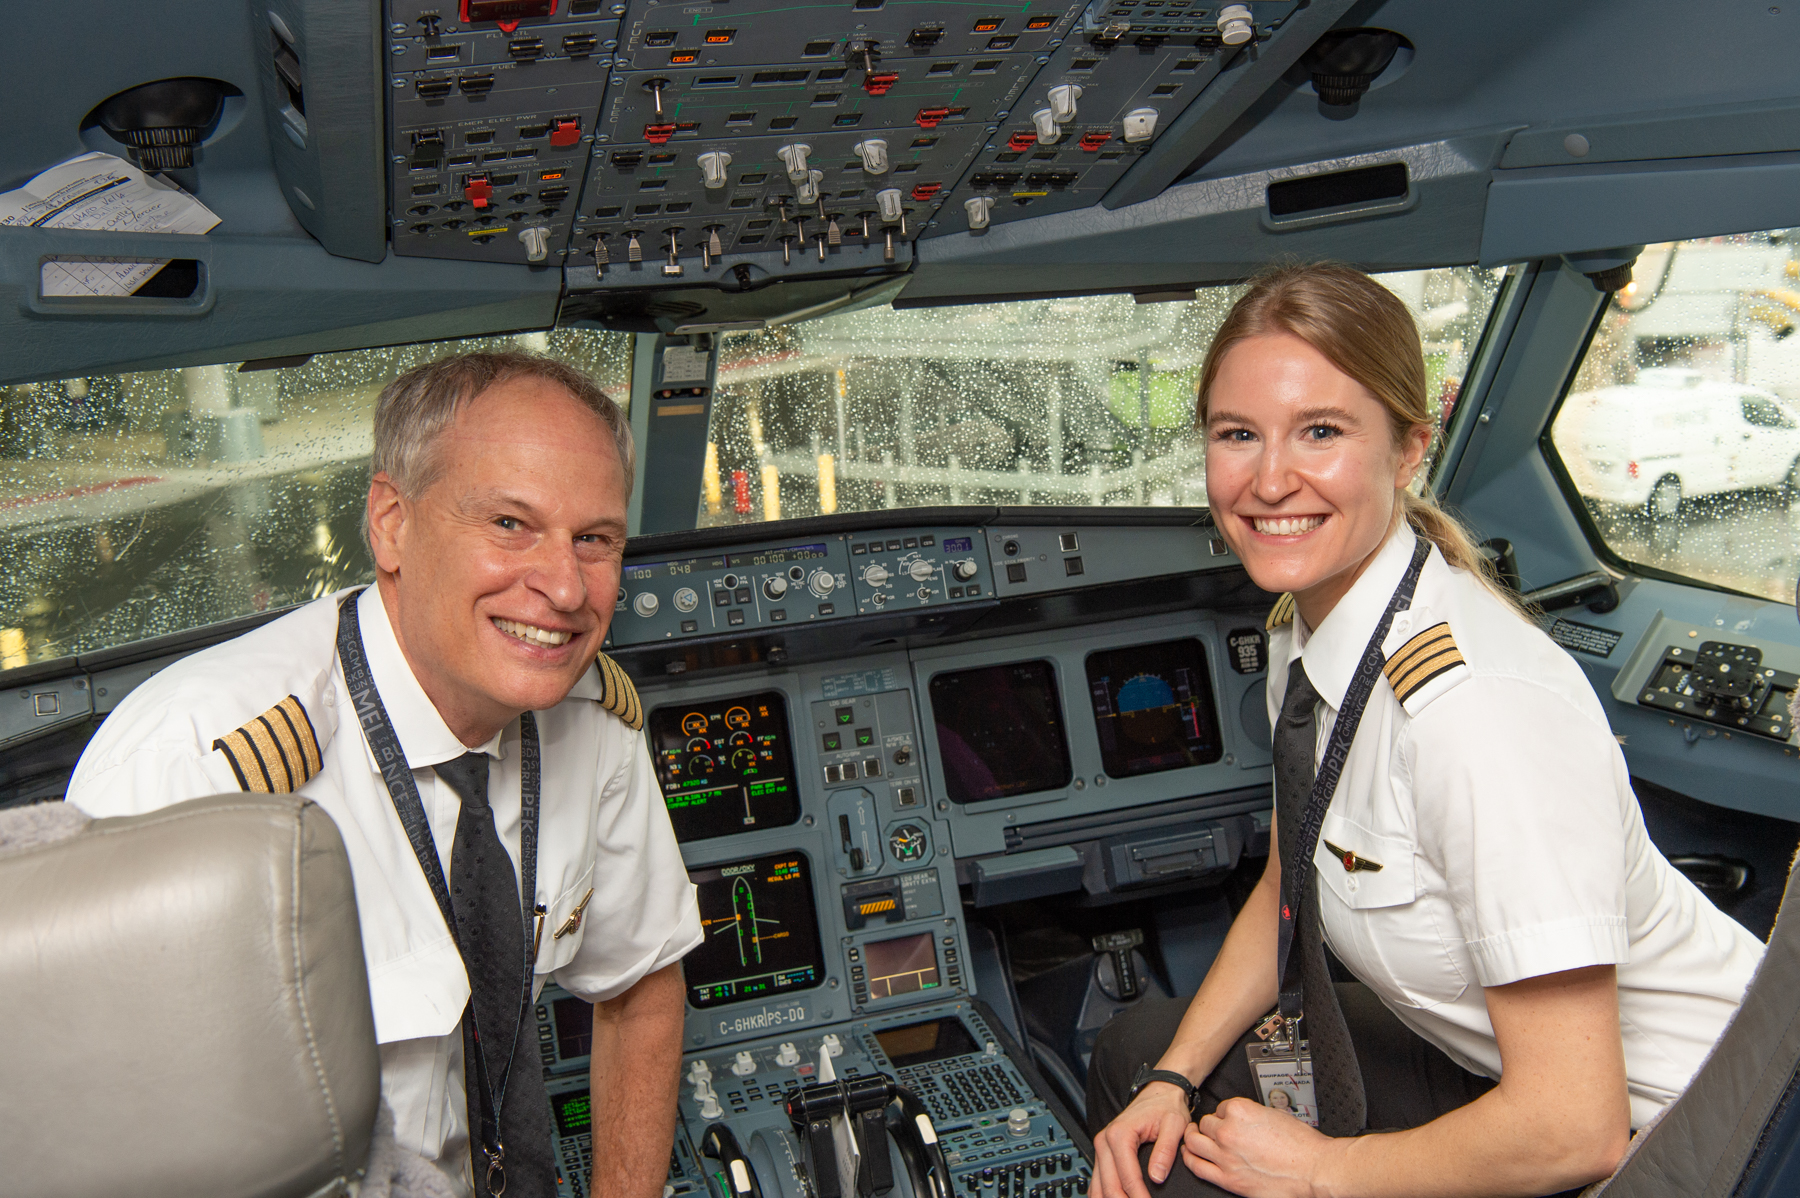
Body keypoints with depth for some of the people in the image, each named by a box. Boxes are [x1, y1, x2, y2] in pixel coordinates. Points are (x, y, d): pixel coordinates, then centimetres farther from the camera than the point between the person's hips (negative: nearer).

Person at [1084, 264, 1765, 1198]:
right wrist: (1171, 1081, -2)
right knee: (1136, 1050, 7)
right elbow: (1284, 891, 10)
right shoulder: (1303, 625, -6)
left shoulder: (1478, 701, -31)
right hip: (1489, 1060, 8)